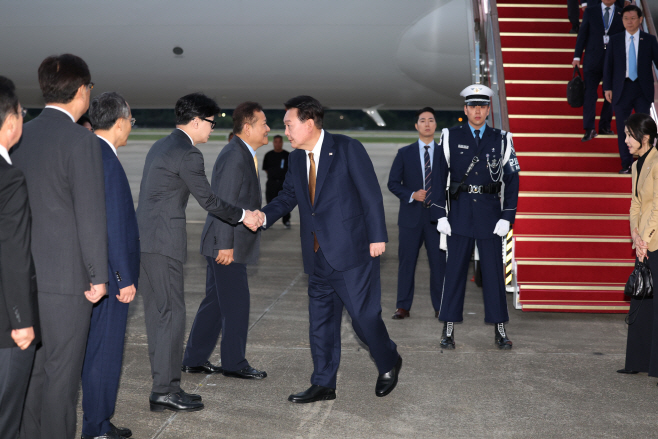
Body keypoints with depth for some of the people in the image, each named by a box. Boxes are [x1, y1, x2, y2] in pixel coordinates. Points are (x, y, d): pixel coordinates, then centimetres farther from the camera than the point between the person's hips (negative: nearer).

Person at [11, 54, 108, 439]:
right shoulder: (81, 140, -14)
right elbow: (91, 215, -16)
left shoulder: (21, 136, 8)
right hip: (67, 276, -7)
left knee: (35, 367, 17)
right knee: (62, 371, 2)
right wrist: (98, 275, -9)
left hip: (26, 272, 7)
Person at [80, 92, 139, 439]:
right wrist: (124, 279, -18)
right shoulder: (106, 162, -19)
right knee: (104, 351, -1)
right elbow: (113, 226, -21)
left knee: (94, 349, 17)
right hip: (108, 274, -10)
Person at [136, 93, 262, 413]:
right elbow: (208, 200, -9)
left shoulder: (161, 146, 18)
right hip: (163, 242, -10)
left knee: (157, 313, 11)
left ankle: (164, 386, 15)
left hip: (143, 238, 10)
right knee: (172, 313, -5)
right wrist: (243, 216, 5)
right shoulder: (188, 154, -12)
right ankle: (165, 391, -3)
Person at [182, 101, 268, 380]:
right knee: (236, 304, -1)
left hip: (230, 244, 10)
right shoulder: (234, 156, -17)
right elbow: (224, 203, -21)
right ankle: (234, 364, 9)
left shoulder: (243, 154, 15)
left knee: (215, 302, 14)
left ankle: (195, 360, 21)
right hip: (226, 245, -10)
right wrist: (226, 244, -22)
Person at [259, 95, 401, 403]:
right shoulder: (297, 158, 10)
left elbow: (371, 193, -10)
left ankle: (389, 363, 25)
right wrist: (263, 216, -6)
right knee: (320, 320, 10)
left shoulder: (348, 149, -9)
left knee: (363, 315, -2)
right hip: (318, 256, 7)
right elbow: (287, 196, 14)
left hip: (352, 251, -7)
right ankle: (323, 385, 19)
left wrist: (377, 236, -14)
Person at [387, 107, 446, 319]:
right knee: (407, 262, 2)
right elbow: (393, 183, 4)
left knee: (439, 262, 0)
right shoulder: (404, 153, 7)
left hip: (436, 216, 0)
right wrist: (411, 195, -12)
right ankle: (403, 307, 10)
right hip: (411, 216, 0)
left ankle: (440, 307, 10)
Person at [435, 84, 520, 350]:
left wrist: (507, 217, -3)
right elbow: (440, 177, 3)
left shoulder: (501, 140, 5)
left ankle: (499, 330, 11)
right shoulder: (451, 137, 4)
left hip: (490, 212, 1)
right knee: (455, 269, 1)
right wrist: (441, 215, -3)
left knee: (494, 270, 3)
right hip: (460, 211, 0)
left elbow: (512, 180, 5)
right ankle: (448, 330, 9)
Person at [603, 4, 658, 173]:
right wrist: (607, 88, 0)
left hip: (643, 90, -1)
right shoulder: (615, 40, 5)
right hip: (622, 88, 1)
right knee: (623, 128, 4)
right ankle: (626, 164, 13)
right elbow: (608, 65, 7)